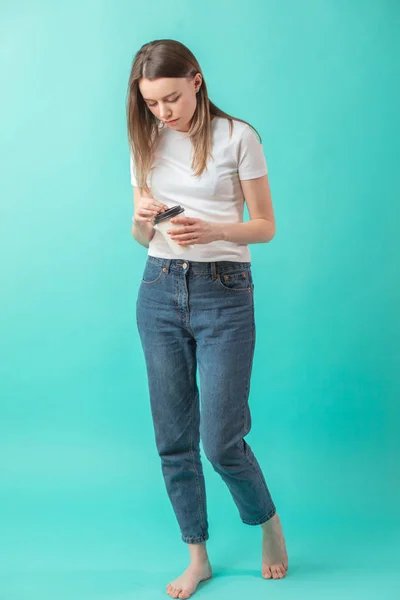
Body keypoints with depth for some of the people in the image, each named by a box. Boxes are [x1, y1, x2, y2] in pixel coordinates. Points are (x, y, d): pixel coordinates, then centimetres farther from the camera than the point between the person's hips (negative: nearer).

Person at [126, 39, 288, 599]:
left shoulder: (237, 137, -3)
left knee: (222, 441, -5)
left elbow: (265, 226, -2)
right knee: (174, 438, 7)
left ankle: (269, 525, 25)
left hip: (224, 291, -4)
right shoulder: (147, 145, 9)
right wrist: (143, 220, -10)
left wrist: (213, 229, -20)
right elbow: (141, 237, 14)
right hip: (160, 290, 4)